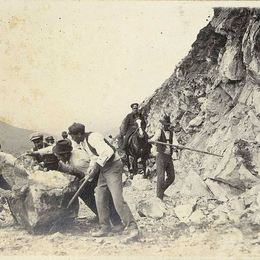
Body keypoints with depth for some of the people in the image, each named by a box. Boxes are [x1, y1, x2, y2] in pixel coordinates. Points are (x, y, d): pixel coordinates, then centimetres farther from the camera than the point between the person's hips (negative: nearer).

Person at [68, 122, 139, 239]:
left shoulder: (93, 138, -20)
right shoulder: (82, 143, 10)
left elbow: (107, 152, -29)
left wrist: (97, 166, -22)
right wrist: (91, 168, 4)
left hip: (113, 167, -10)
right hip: (103, 169, 10)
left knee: (117, 199, -17)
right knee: (100, 199, 8)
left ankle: (132, 228, -12)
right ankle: (105, 228, 18)